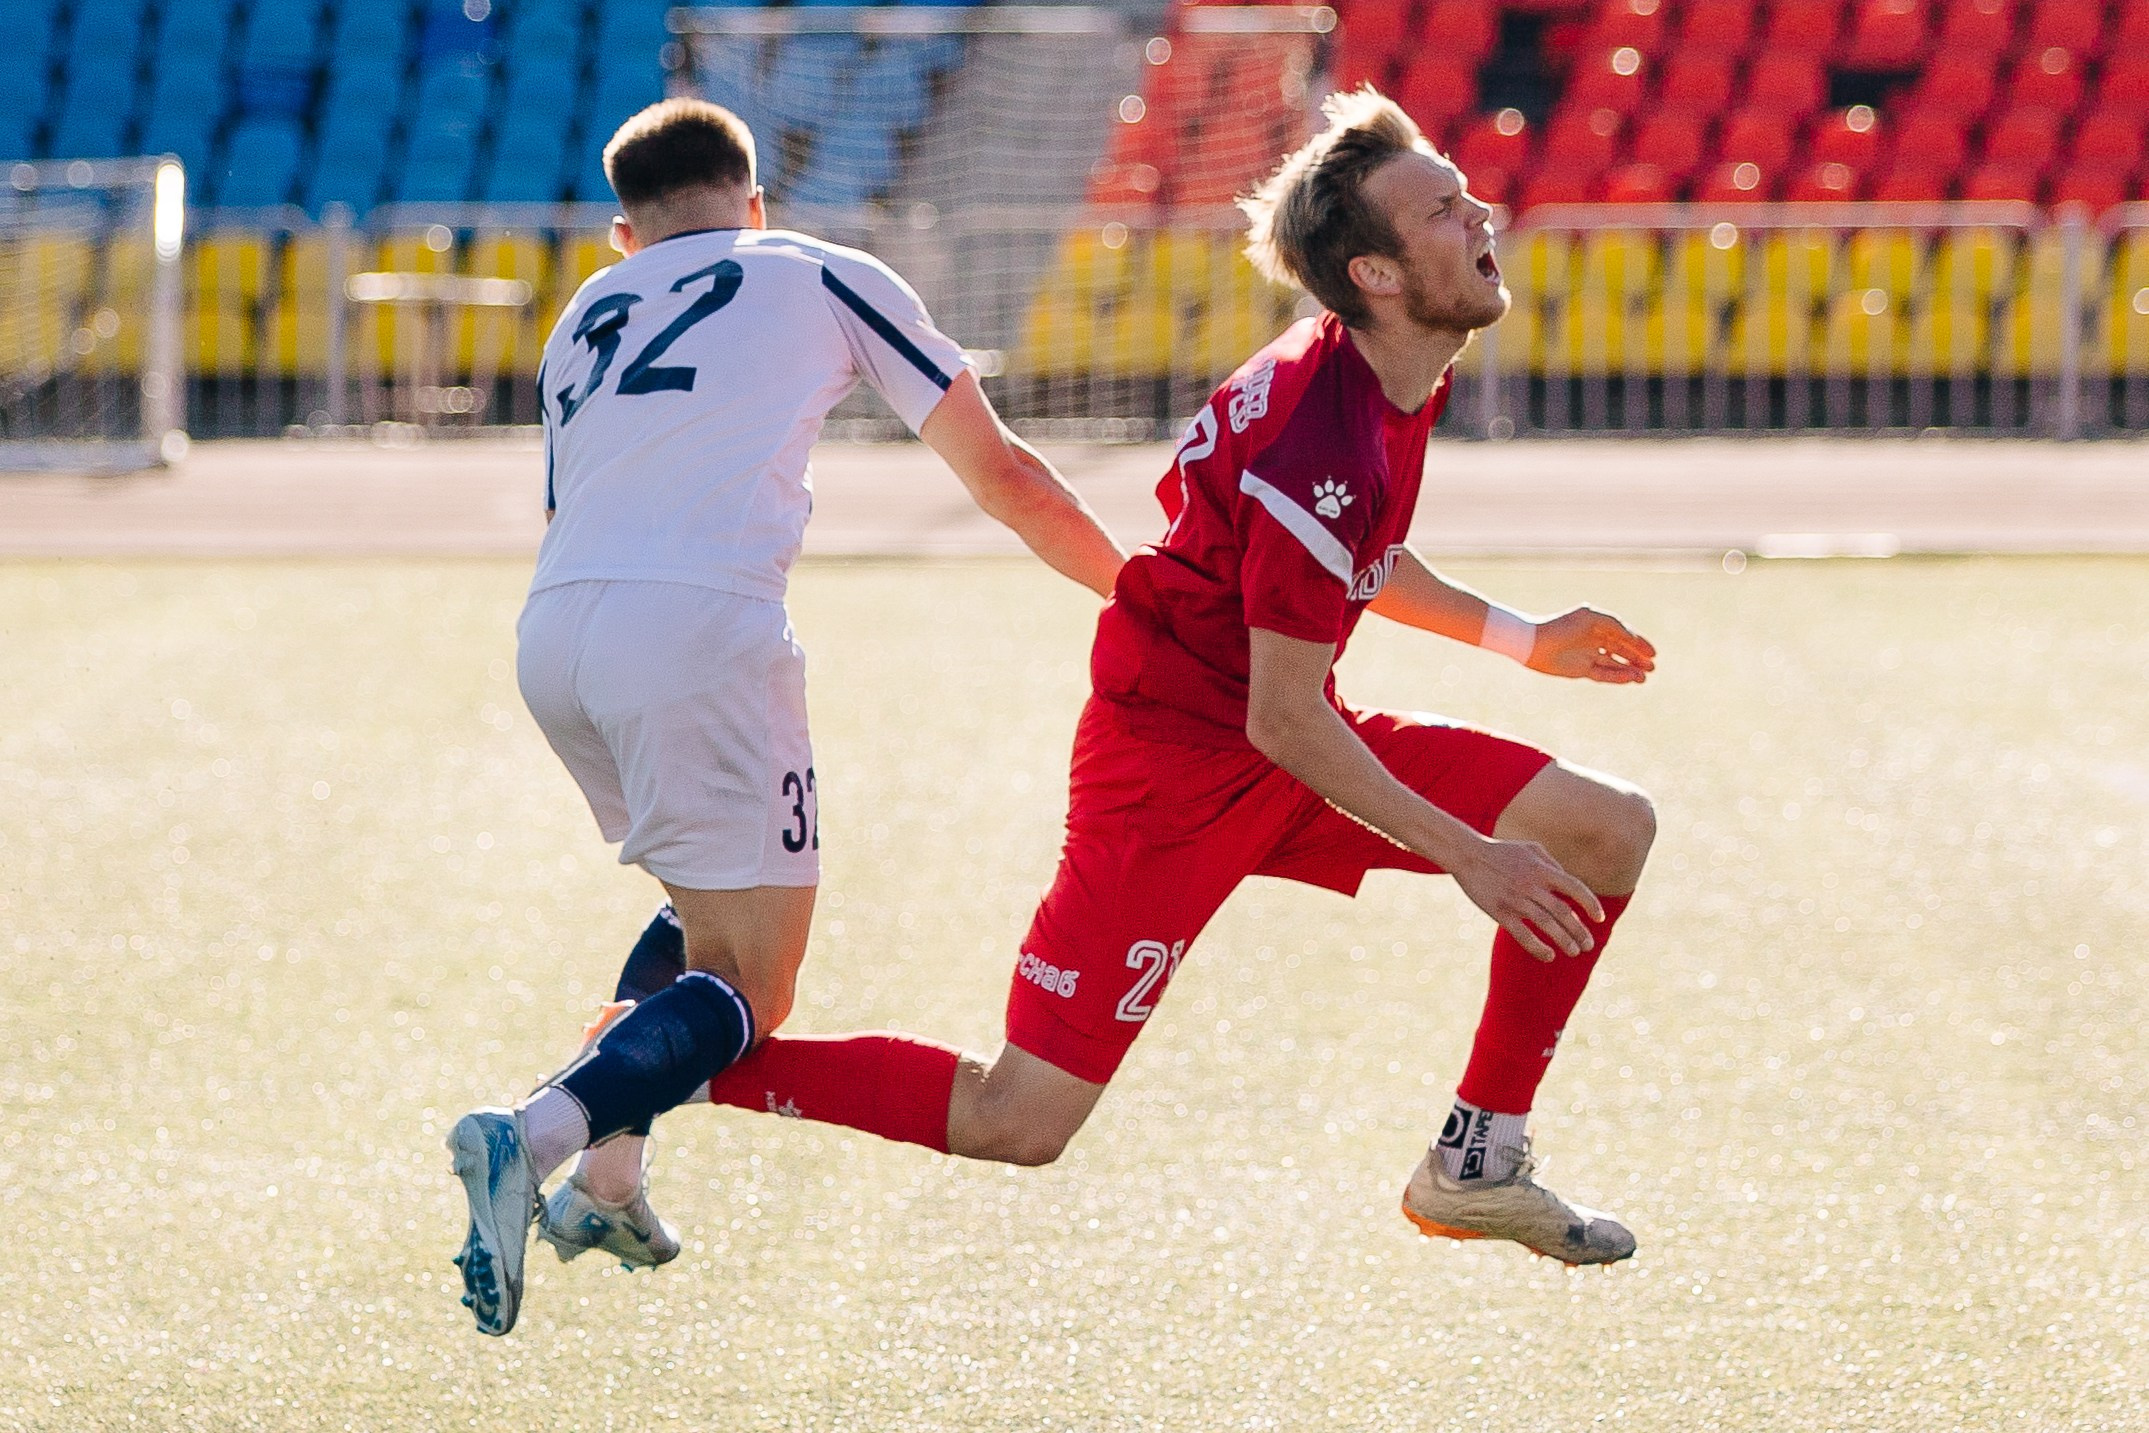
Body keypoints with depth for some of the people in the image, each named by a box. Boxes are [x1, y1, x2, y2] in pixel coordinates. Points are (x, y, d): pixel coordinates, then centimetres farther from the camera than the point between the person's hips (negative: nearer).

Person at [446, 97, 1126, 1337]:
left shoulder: (586, 318, 28)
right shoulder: (827, 279, 17)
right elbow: (1002, 475, 19)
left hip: (553, 633, 5)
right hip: (701, 622, -5)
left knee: (711, 916, 28)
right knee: (747, 991, -2)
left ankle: (604, 1184, 15)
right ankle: (538, 1135, -27)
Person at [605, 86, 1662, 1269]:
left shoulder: (1397, 381, 2)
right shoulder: (1317, 443, -28)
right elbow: (1283, 724, -24)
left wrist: (1518, 638, 21)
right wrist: (1466, 857, -20)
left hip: (1286, 743, 9)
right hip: (1175, 759, -9)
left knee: (1611, 831, 0)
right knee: (1013, 1124, -11)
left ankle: (1478, 1167, 8)